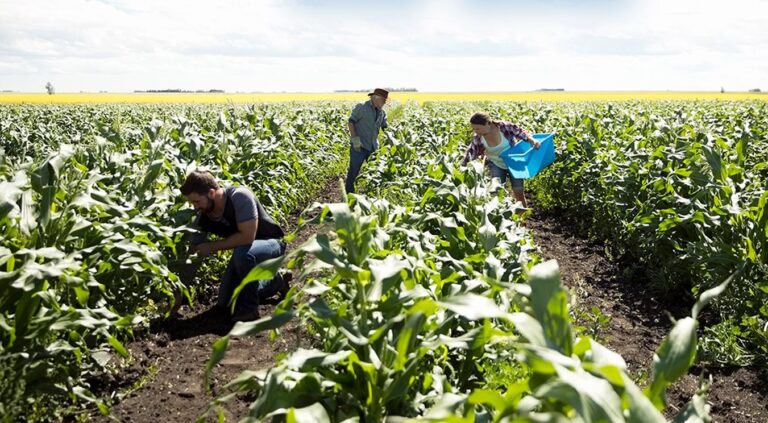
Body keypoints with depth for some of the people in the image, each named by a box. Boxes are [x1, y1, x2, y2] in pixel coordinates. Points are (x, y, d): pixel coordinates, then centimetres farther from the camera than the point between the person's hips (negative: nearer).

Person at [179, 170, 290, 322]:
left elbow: (247, 236, -34)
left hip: (271, 243, -7)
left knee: (242, 253, -40)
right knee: (225, 304, 6)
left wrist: (212, 246, -25)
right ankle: (276, 281, 23)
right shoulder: (203, 216, -12)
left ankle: (249, 308, -18)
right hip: (244, 252, 7)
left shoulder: (239, 196, -30)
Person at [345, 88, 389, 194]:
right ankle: (348, 193, 8)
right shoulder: (361, 107, -10)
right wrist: (355, 139, -17)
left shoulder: (382, 112, 9)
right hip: (359, 146, -6)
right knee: (354, 170, -3)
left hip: (373, 146, 6)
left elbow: (385, 128, 12)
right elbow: (351, 122, -10)